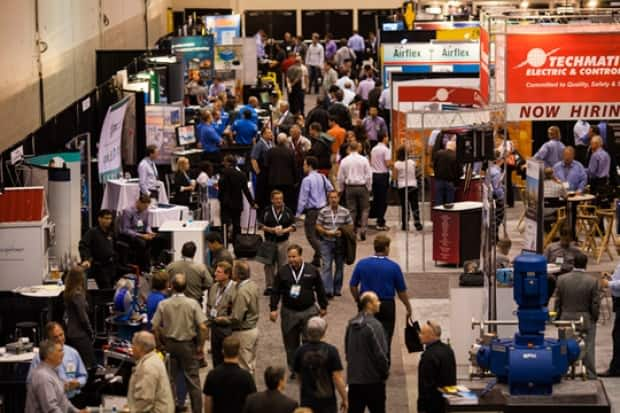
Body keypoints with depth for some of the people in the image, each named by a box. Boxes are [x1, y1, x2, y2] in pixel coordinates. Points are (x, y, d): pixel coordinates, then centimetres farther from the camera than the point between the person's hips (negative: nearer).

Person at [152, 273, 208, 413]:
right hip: (188, 344, -1)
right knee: (193, 380, 7)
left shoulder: (163, 304, -8)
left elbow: (155, 327, -5)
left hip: (169, 344, 1)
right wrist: (200, 346, -3)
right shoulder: (193, 304, -12)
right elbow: (203, 327, -15)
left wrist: (160, 344, 9)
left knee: (170, 379, 14)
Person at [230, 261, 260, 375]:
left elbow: (236, 318, -27)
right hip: (254, 328, 9)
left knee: (244, 367, 2)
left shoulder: (242, 292, -26)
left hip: (244, 332, -9)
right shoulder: (253, 285, 1)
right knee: (251, 364, 18)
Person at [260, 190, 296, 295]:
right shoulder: (266, 211, 0)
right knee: (269, 264, 2)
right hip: (269, 242, 0)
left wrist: (284, 230, -13)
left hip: (283, 242, 0)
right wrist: (271, 229, -14)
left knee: (282, 264, 2)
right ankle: (269, 286, 11)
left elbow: (293, 226, 6)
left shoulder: (288, 211, 3)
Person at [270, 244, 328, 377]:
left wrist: (323, 306, 13)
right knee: (291, 344, 8)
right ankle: (293, 370, 21)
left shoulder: (312, 271, -1)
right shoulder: (283, 272, 0)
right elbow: (276, 292, 2)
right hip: (289, 312, 1)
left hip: (309, 311, -1)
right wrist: (273, 309, -3)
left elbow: (320, 290, 8)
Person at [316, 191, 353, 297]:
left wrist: (342, 232, -14)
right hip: (327, 242, -2)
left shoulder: (345, 212, -1)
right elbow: (318, 226, 0)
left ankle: (337, 289, 25)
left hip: (340, 243, 2)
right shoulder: (323, 212, -3)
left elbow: (350, 226, 4)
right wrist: (327, 232, -17)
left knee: (340, 266, 11)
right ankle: (327, 290, -13)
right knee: (326, 265, -11)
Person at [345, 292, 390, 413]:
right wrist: (385, 371, -3)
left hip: (353, 377, 6)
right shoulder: (374, 325, -18)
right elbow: (379, 353, -17)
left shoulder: (351, 324, 6)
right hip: (373, 380, -6)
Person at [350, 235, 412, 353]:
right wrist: (408, 308, 9)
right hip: (387, 306, -2)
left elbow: (353, 286, 1)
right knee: (385, 338, 4)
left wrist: (359, 301, 17)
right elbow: (402, 291, -3)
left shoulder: (361, 264, -4)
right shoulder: (393, 267, -9)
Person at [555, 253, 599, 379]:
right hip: (586, 321, -2)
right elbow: (595, 304, -7)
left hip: (566, 320, 2)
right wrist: (594, 319, 8)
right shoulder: (592, 281, -11)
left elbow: (557, 302, 1)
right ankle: (591, 376, 6)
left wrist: (559, 318, 13)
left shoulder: (562, 279, -4)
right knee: (588, 349, 4)